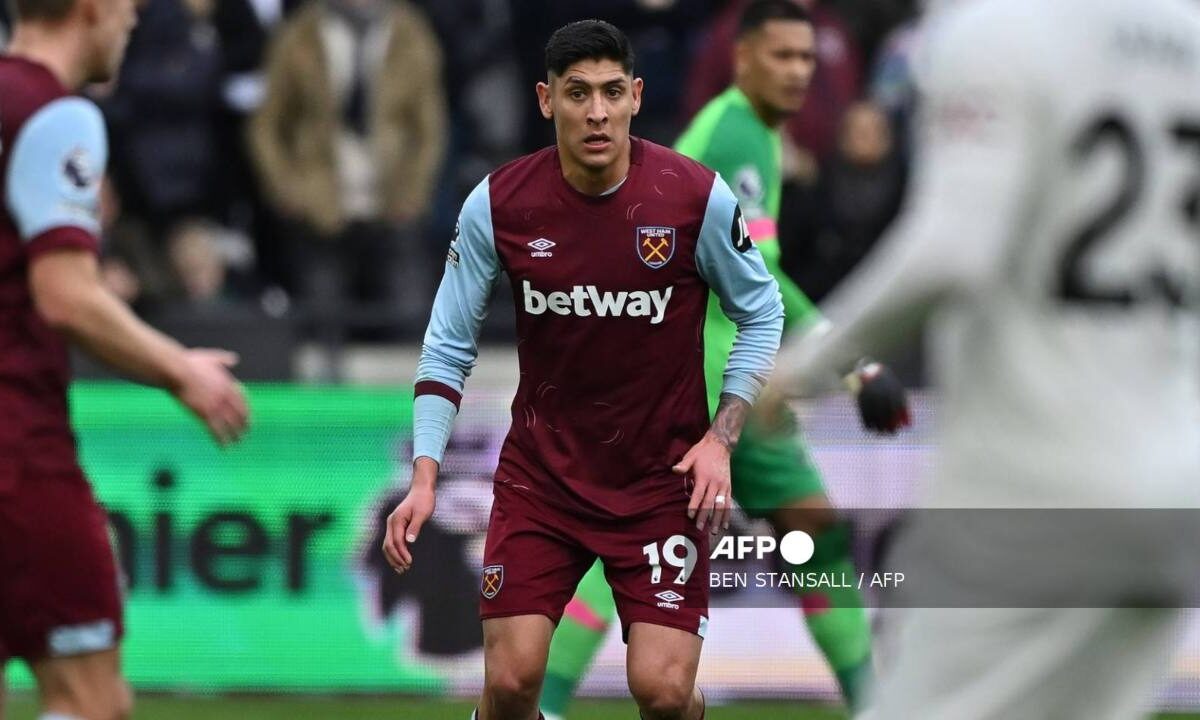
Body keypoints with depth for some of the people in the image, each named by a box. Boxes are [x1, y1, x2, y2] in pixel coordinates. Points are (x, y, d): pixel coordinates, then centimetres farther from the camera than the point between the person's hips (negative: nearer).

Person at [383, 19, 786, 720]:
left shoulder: (699, 197, -13)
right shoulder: (497, 204, -9)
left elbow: (762, 314, 3)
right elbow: (449, 345, 0)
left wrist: (720, 439, -8)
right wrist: (425, 477, -9)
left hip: (664, 476, -1)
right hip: (540, 471, 1)